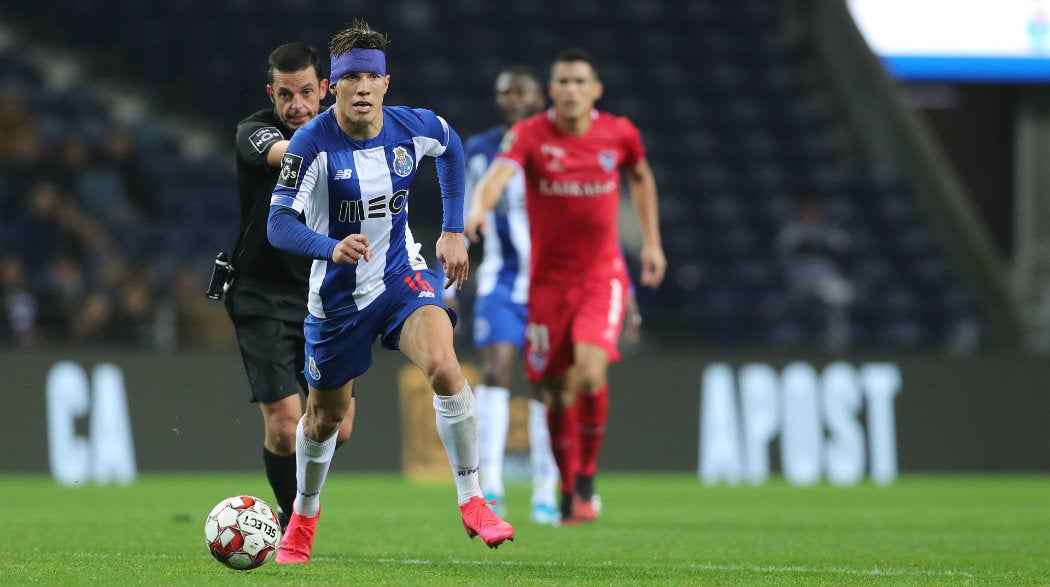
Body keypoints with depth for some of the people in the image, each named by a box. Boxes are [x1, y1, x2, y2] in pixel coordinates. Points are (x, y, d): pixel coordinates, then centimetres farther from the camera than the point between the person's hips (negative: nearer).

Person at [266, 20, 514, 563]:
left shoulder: (413, 127, -12)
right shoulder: (313, 143, -22)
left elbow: (451, 147, 13)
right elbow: (278, 224, -24)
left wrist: (453, 230, 10)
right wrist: (332, 248, -43)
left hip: (403, 274, 1)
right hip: (338, 293, -1)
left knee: (444, 366, -27)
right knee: (325, 417, 14)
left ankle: (472, 502, -17)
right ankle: (303, 517, 43)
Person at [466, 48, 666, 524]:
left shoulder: (619, 133, -3)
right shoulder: (530, 135, -11)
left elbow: (641, 176, 19)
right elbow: (499, 172, -32)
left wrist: (652, 242, 16)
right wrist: (478, 207, -54)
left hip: (602, 275, 0)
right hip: (548, 279, 0)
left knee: (590, 372, -22)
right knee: (559, 392, 5)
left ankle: (586, 477, -4)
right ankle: (569, 494, 24)